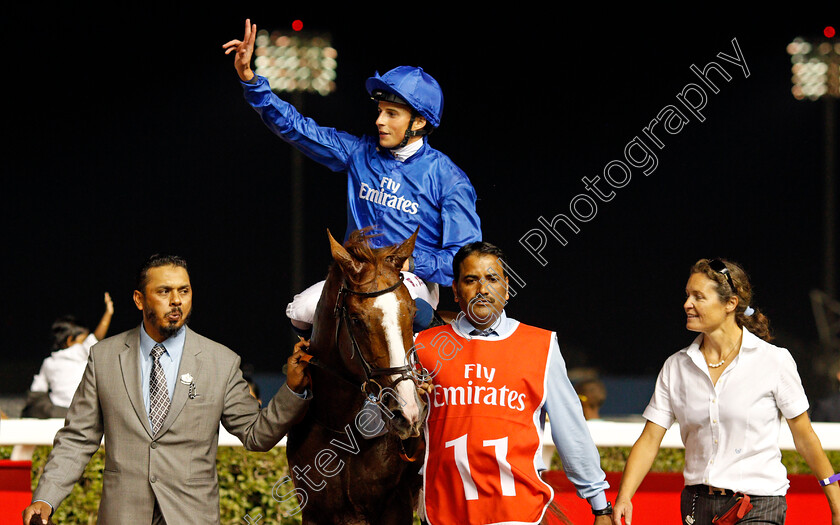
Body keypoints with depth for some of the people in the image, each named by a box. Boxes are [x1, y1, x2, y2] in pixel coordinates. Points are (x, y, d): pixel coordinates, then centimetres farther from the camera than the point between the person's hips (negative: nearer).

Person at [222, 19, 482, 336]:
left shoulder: (448, 179, -4)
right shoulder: (360, 154, 9)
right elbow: (295, 127, 7)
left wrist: (410, 262, -21)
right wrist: (248, 77, -2)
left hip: (415, 282, -4)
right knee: (302, 311, -21)